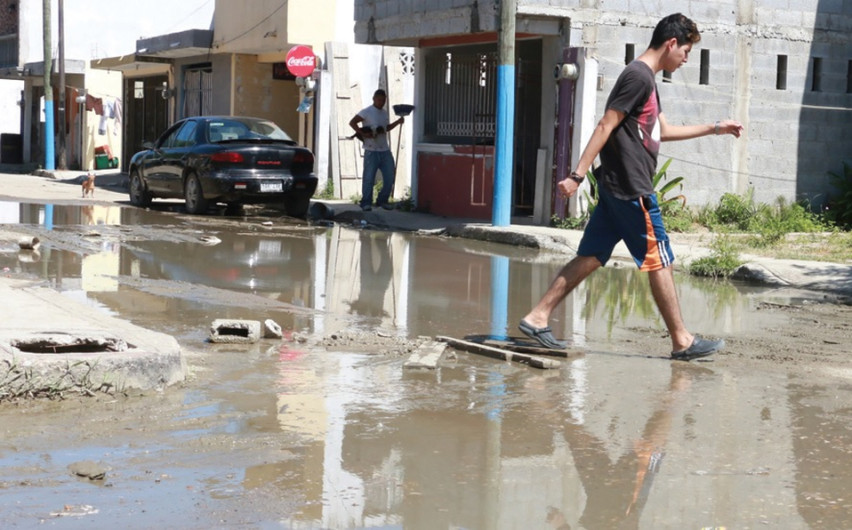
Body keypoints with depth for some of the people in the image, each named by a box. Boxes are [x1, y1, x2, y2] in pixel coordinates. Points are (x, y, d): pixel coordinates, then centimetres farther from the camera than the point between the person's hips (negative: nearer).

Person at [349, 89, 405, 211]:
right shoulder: (367, 112, -6)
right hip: (372, 151, -7)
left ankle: (382, 200, 20)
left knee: (390, 177, 7)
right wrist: (362, 133, -19)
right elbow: (352, 122, -12)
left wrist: (398, 122, 16)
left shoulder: (384, 113, 16)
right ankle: (366, 203, 6)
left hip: (385, 150, 7)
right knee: (369, 178, -4)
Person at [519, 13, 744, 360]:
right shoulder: (639, 76, -12)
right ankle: (682, 342, 6)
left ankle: (537, 318, 7)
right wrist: (578, 175, -22)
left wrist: (714, 129, 34)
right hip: (631, 189, -10)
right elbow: (605, 127, -18)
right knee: (659, 261, -2)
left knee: (591, 257, 8)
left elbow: (664, 131, 31)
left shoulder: (645, 80, 20)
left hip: (616, 188, 10)